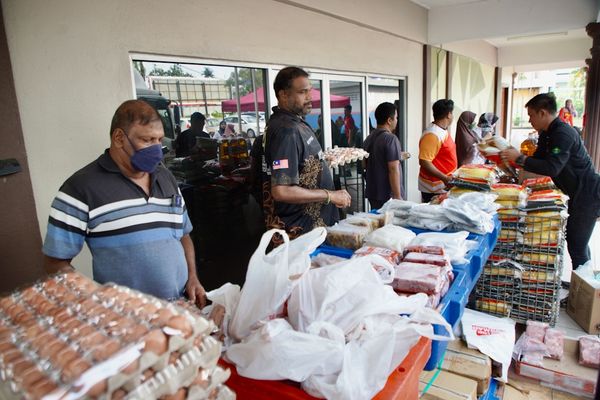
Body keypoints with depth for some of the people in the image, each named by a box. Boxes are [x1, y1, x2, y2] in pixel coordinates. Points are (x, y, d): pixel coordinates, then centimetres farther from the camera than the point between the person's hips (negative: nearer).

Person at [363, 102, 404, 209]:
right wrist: (398, 196, -16)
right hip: (388, 195, -8)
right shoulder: (391, 139, -16)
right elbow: (393, 169, -20)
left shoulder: (369, 138, 8)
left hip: (372, 193, 8)